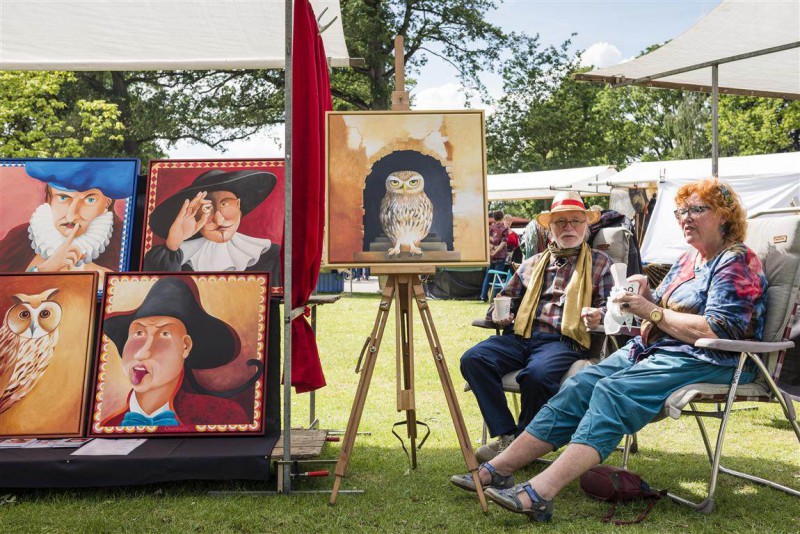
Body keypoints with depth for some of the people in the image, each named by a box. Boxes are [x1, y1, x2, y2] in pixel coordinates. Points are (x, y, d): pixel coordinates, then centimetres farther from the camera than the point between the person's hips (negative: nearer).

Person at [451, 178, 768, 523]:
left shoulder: (738, 264, -8)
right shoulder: (689, 258, 20)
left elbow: (718, 332, -20)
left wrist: (652, 312, -16)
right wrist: (647, 298, -2)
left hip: (703, 361, -8)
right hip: (652, 348, 8)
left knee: (612, 392, -31)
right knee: (579, 386, -11)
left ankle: (541, 493, -43)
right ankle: (498, 469, -15)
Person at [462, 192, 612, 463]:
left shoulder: (599, 263, 18)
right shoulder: (533, 264, 27)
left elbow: (608, 305, 12)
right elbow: (508, 297, 30)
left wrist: (598, 315, -13)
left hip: (564, 341, -4)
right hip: (520, 336, 4)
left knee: (537, 375, -37)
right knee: (473, 359, -24)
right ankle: (506, 435, -17)